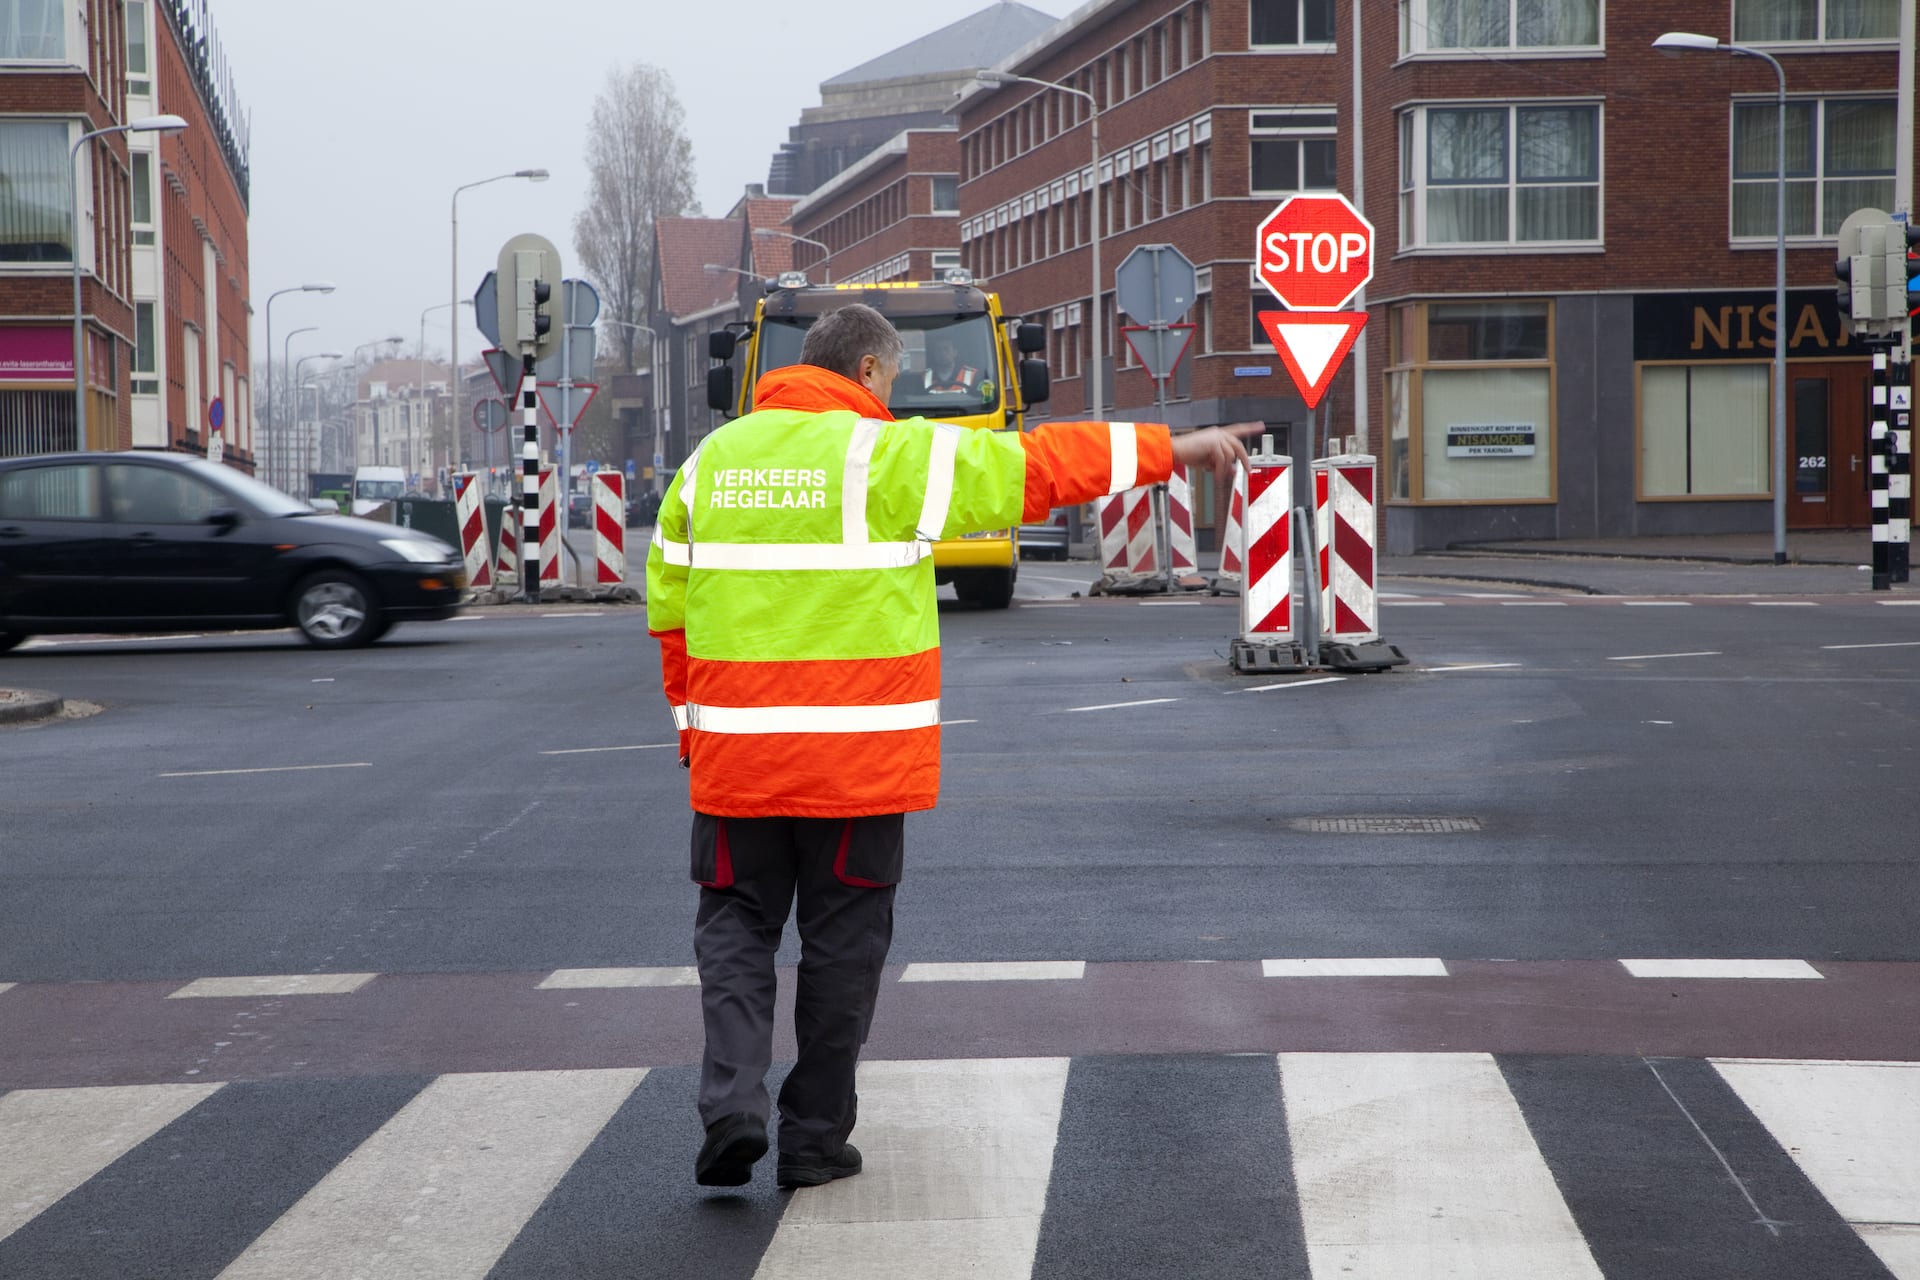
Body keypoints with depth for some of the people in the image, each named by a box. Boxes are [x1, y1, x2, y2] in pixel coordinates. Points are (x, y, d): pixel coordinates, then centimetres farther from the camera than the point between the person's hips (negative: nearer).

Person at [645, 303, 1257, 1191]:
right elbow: (1040, 466, -4)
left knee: (736, 923, 12)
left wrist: (691, 724, 20)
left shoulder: (714, 458, 8)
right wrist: (1175, 449, 4)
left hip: (735, 751, 3)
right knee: (840, 939, 8)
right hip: (859, 754, -3)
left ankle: (734, 1102, -8)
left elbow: (669, 604, 11)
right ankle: (814, 1138, 14)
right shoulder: (893, 455, -7)